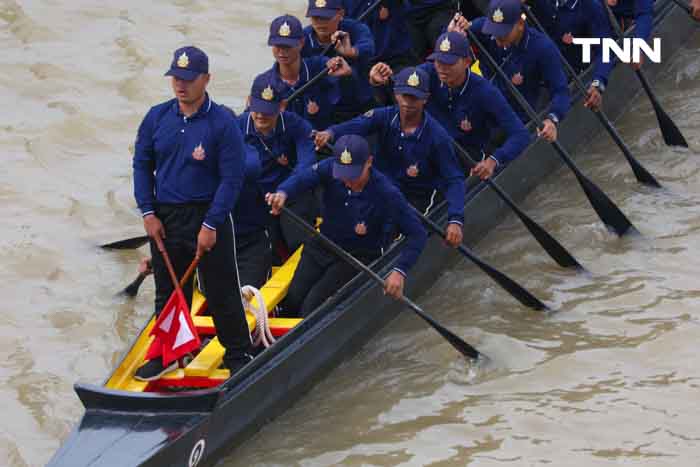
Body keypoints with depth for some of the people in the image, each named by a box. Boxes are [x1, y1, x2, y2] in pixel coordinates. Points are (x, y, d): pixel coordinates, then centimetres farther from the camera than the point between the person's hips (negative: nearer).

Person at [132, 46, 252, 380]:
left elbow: (231, 179, -12)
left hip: (209, 217, -4)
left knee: (222, 292, 3)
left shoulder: (222, 123, -12)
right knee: (168, 292, 16)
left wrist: (210, 225, -16)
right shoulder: (157, 118, 2)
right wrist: (148, 212, -1)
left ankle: (238, 356, 17)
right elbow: (142, 165, 9)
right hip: (164, 219, 4)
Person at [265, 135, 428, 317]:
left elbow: (417, 234, -20)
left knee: (312, 305, -20)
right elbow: (302, 178, -32)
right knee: (293, 299, -9)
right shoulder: (330, 168, -14)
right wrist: (282, 193, -56)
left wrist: (400, 271, -32)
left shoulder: (387, 193, -23)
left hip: (357, 255, -4)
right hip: (322, 246, 4)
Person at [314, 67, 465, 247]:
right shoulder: (385, 117, -10)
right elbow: (357, 125, -31)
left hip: (417, 197, -4)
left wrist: (455, 221, -32)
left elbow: (454, 180, -17)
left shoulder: (436, 136, -17)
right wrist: (331, 133, -55)